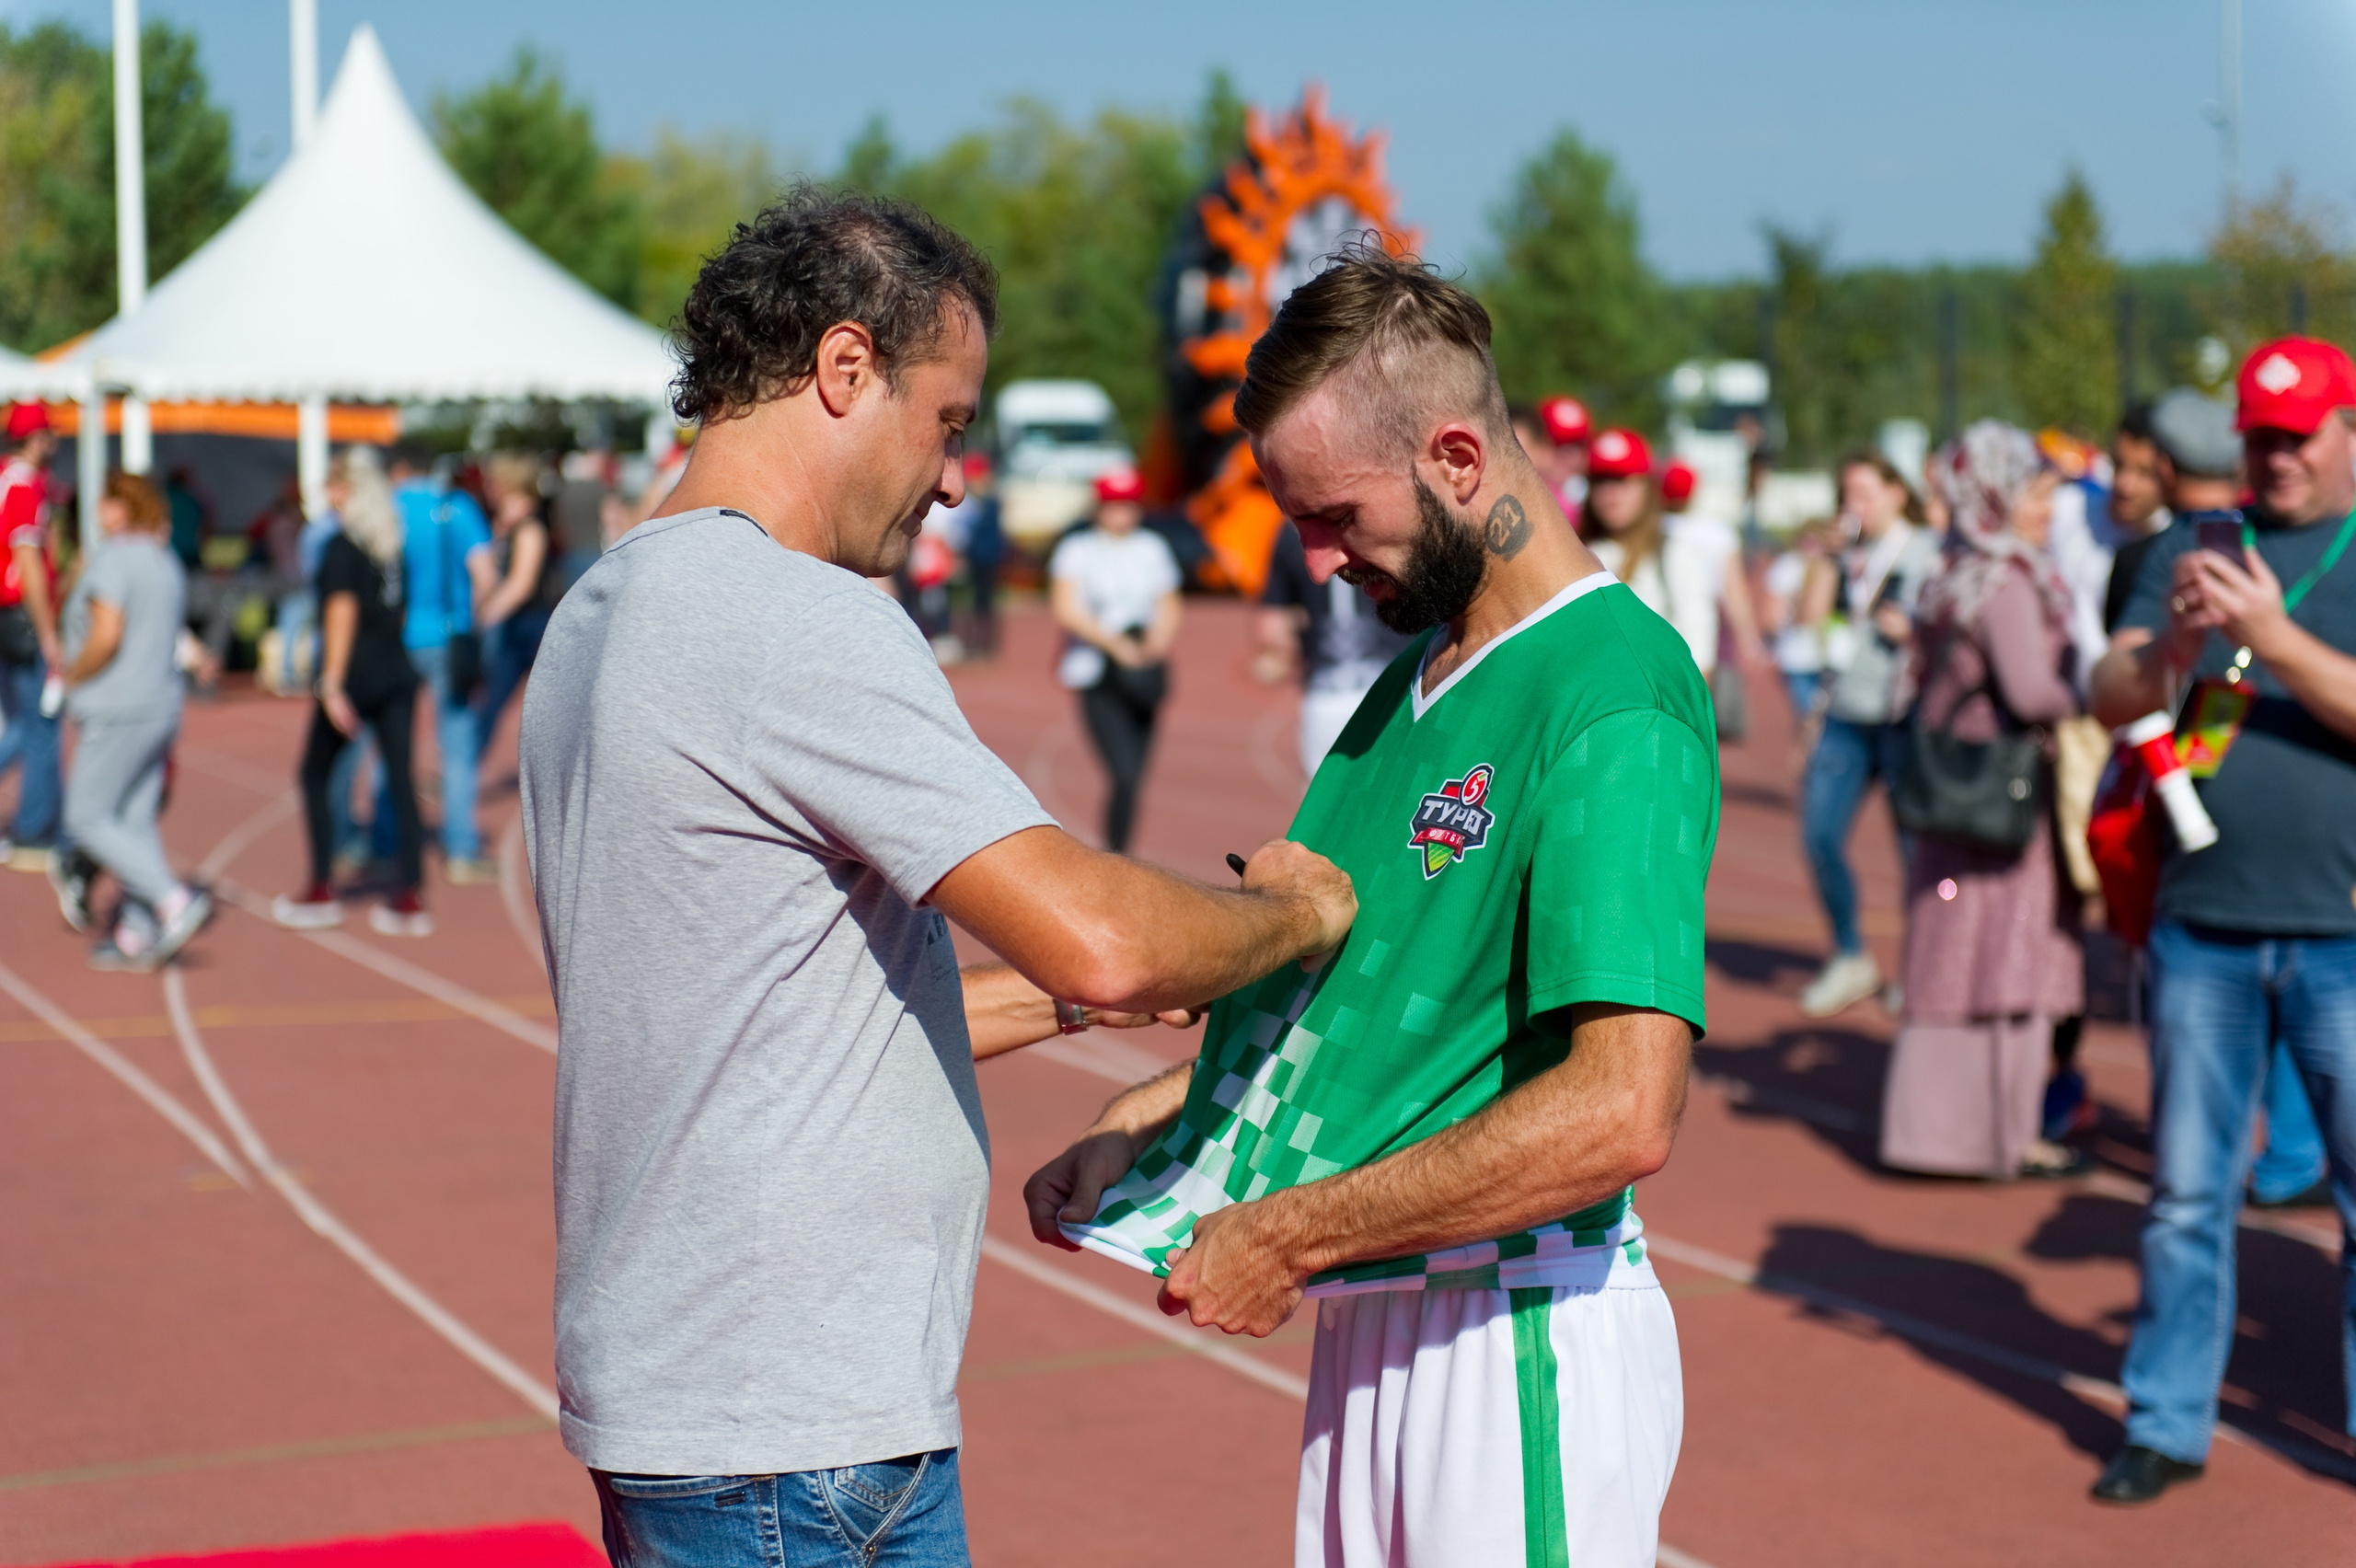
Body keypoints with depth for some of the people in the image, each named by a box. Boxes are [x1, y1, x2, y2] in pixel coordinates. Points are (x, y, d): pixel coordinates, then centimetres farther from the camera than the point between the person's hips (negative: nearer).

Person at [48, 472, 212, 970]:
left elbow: (105, 635, -23)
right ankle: (136, 934, 8)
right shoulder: (167, 563, 14)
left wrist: (72, 675, -7)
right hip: (161, 705, 9)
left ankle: (176, 903, -15)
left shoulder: (112, 558, -13)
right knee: (135, 822, 9)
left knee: (88, 817, -4)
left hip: (116, 711, -9)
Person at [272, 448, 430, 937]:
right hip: (398, 671, 6)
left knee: (316, 775, 8)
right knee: (400, 780, 3)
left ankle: (322, 891, 10)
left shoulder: (341, 544, -9)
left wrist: (332, 681, -17)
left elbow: (342, 613, -16)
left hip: (356, 673, -6)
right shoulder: (394, 542, 11)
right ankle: (410, 897, 0)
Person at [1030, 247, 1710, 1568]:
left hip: (1524, 1347, -8)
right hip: (1379, 1319, 8)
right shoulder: (1420, 672, 11)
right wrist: (1146, 1119, 8)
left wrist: (1287, 1236, -22)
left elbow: (1622, 1112, -28)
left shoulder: (1614, 701, -19)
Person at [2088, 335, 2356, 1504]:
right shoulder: (2191, 551, 11)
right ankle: (2167, 1423, 19)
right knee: (2185, 1194, 9)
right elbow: (2109, 699, 3)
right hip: (2202, 925, 3)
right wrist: (2173, 641, -17)